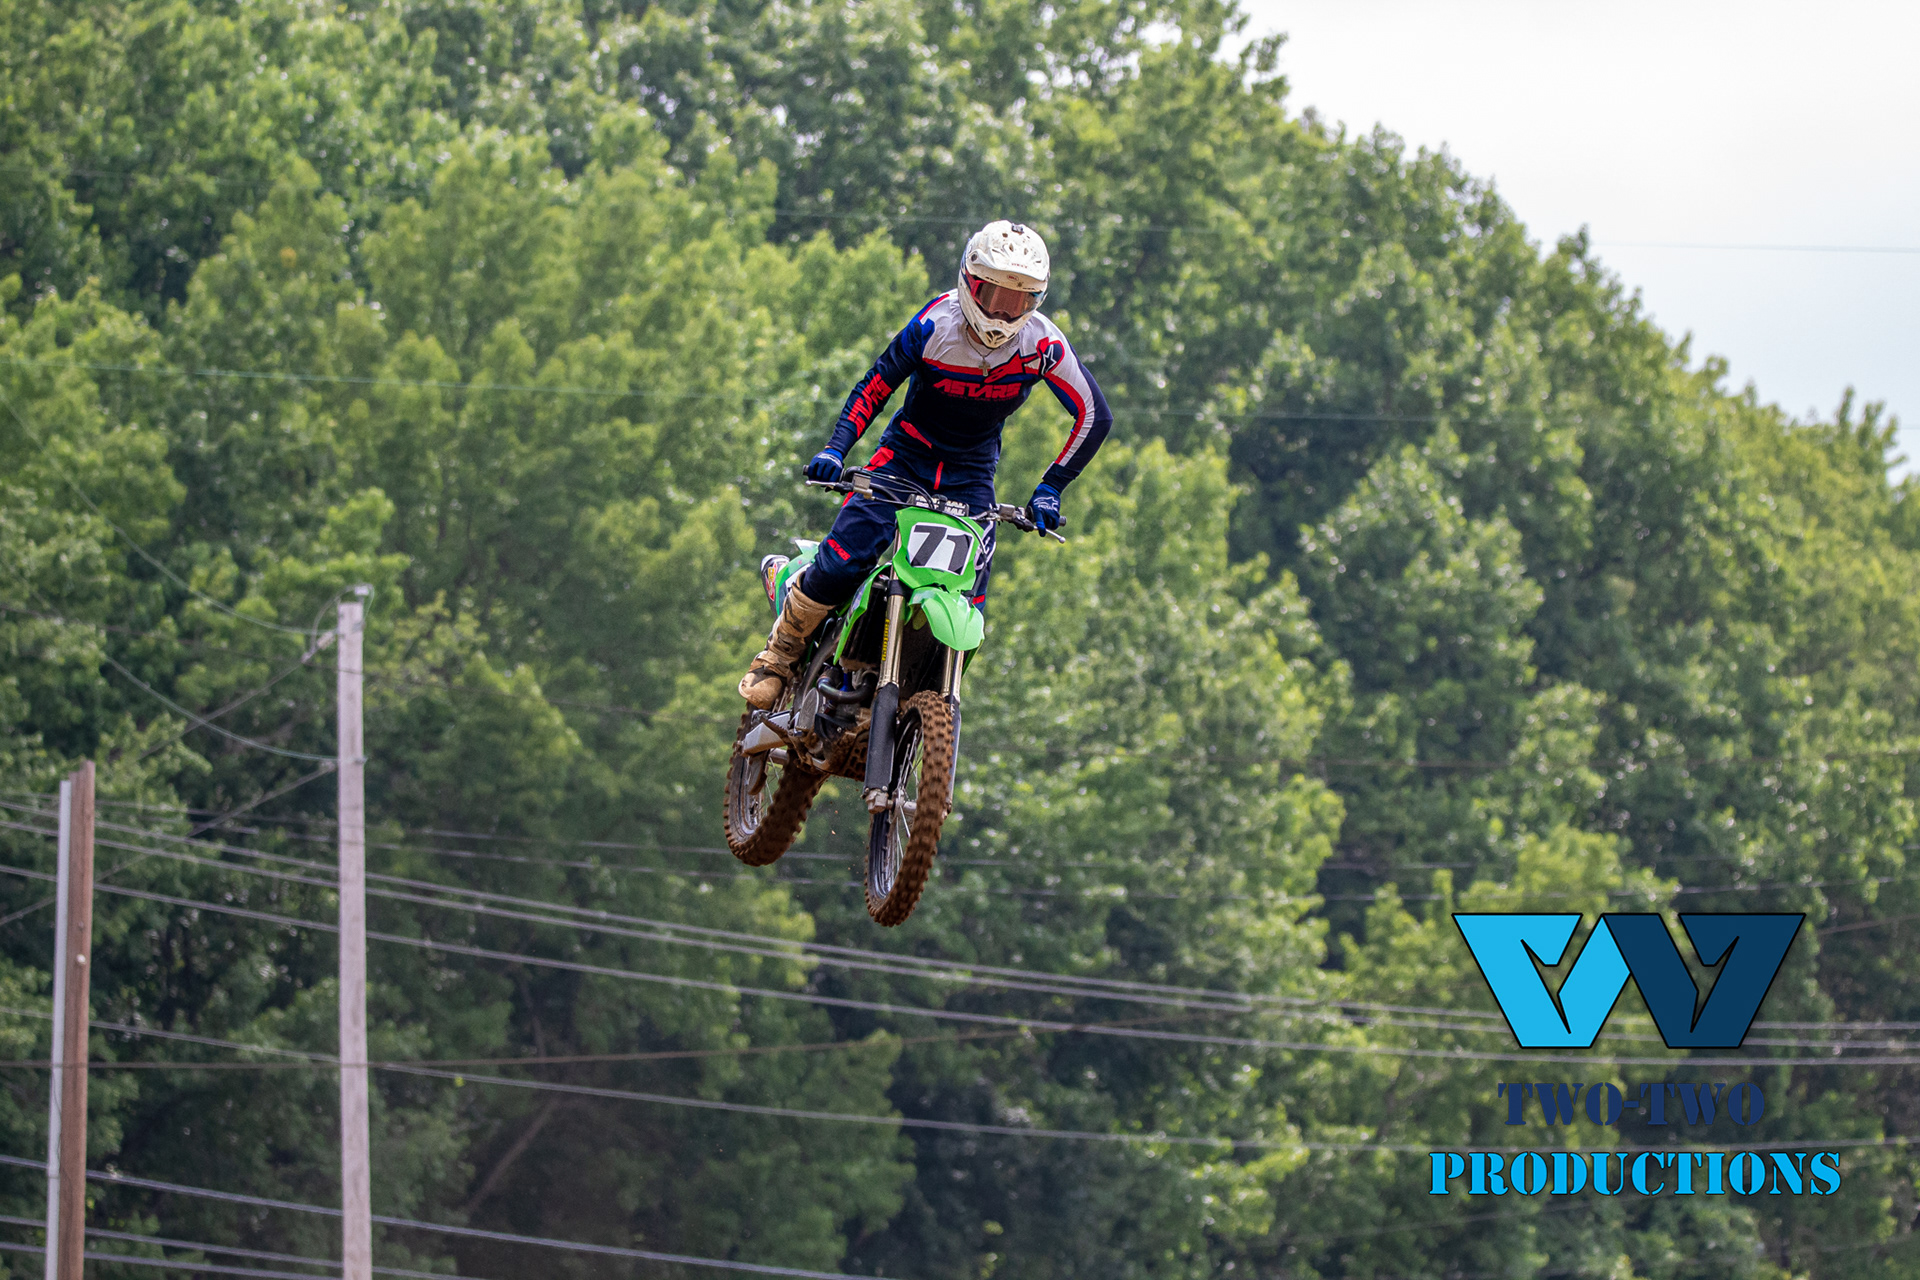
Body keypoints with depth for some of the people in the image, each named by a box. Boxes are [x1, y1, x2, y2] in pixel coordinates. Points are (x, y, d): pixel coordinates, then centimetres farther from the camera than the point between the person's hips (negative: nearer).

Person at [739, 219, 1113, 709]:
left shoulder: (1044, 345, -15)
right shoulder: (936, 324, -19)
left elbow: (1095, 417, -7)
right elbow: (874, 387, -9)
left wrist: (1050, 488, -11)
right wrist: (834, 450, -21)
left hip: (971, 473, 2)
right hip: (906, 453, -2)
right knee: (840, 565, -22)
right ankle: (779, 655, 2)